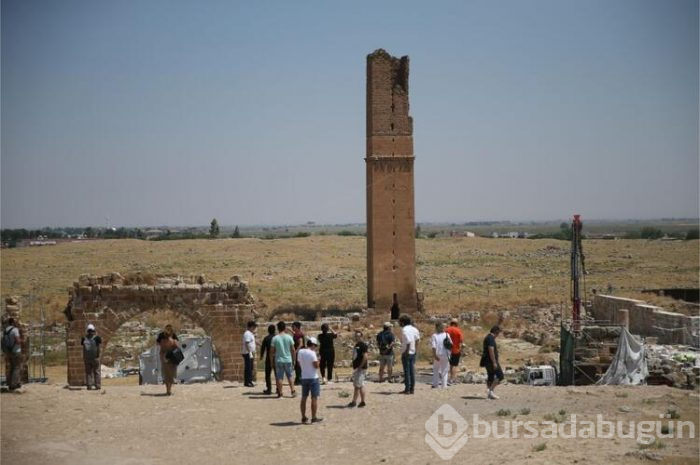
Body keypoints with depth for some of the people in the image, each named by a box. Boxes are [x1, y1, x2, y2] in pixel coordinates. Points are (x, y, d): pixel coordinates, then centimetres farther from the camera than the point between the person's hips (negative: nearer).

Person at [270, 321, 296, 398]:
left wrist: (271, 359, 8)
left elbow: (272, 351, -4)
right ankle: (293, 391, 8)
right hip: (288, 360, 1)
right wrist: (294, 359, 11)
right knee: (290, 376, 12)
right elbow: (293, 350, 0)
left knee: (279, 377, 5)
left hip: (279, 360, -1)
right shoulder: (289, 337, -4)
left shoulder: (275, 338, -6)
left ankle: (280, 393, 8)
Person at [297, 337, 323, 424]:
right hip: (313, 378, -7)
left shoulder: (300, 352, 5)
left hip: (304, 377, 7)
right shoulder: (312, 353, -16)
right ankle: (314, 418, 0)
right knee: (314, 398, -1)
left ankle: (303, 417, 16)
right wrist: (318, 360, 1)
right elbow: (316, 365, -17)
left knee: (304, 398, 12)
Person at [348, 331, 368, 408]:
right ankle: (354, 401, 13)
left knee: (360, 385, -8)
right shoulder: (356, 345, 16)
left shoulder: (363, 345, -13)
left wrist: (359, 367, -19)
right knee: (356, 385, 10)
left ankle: (362, 402, -3)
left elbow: (365, 357, -19)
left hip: (361, 369, -9)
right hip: (356, 368, 9)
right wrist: (354, 367, 16)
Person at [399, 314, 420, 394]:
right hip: (413, 353, 7)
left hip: (406, 353, -7)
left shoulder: (404, 330, -16)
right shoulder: (414, 329, 8)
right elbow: (417, 339, 9)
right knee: (412, 371, 10)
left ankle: (407, 389, 1)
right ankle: (412, 388, 13)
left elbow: (409, 342, -23)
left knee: (407, 371, -1)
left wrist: (406, 352, -18)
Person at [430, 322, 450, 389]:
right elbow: (451, 345, 3)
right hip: (445, 355, 1)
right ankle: (444, 385, 8)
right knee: (444, 371, 10)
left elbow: (433, 346, -16)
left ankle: (435, 384, 15)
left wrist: (434, 355, -17)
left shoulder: (434, 336, -8)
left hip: (437, 355, -1)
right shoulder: (447, 335, -1)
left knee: (436, 370, 15)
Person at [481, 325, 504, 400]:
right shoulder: (491, 338, -16)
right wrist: (494, 362, -24)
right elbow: (491, 351, -23)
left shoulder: (488, 337, 17)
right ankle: (491, 390, -12)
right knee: (500, 375, -10)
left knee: (490, 377, 12)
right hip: (491, 361, -11)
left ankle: (489, 393, 12)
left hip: (487, 361, 11)